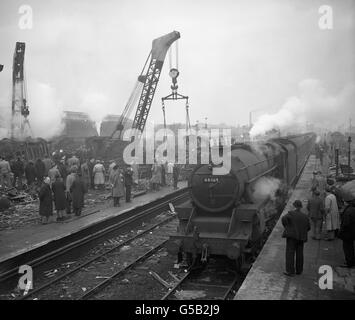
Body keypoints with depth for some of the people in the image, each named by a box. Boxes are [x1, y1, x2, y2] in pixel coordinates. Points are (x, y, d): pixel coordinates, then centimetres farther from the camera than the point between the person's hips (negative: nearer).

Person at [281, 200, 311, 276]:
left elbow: (284, 219, -22)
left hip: (291, 235, -4)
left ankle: (290, 271, -2)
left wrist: (287, 227, -8)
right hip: (301, 237, 4)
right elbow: (308, 227, 9)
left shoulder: (291, 213, -6)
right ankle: (299, 270, 20)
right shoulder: (305, 216, 6)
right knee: (299, 253, 13)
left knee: (290, 253, -1)